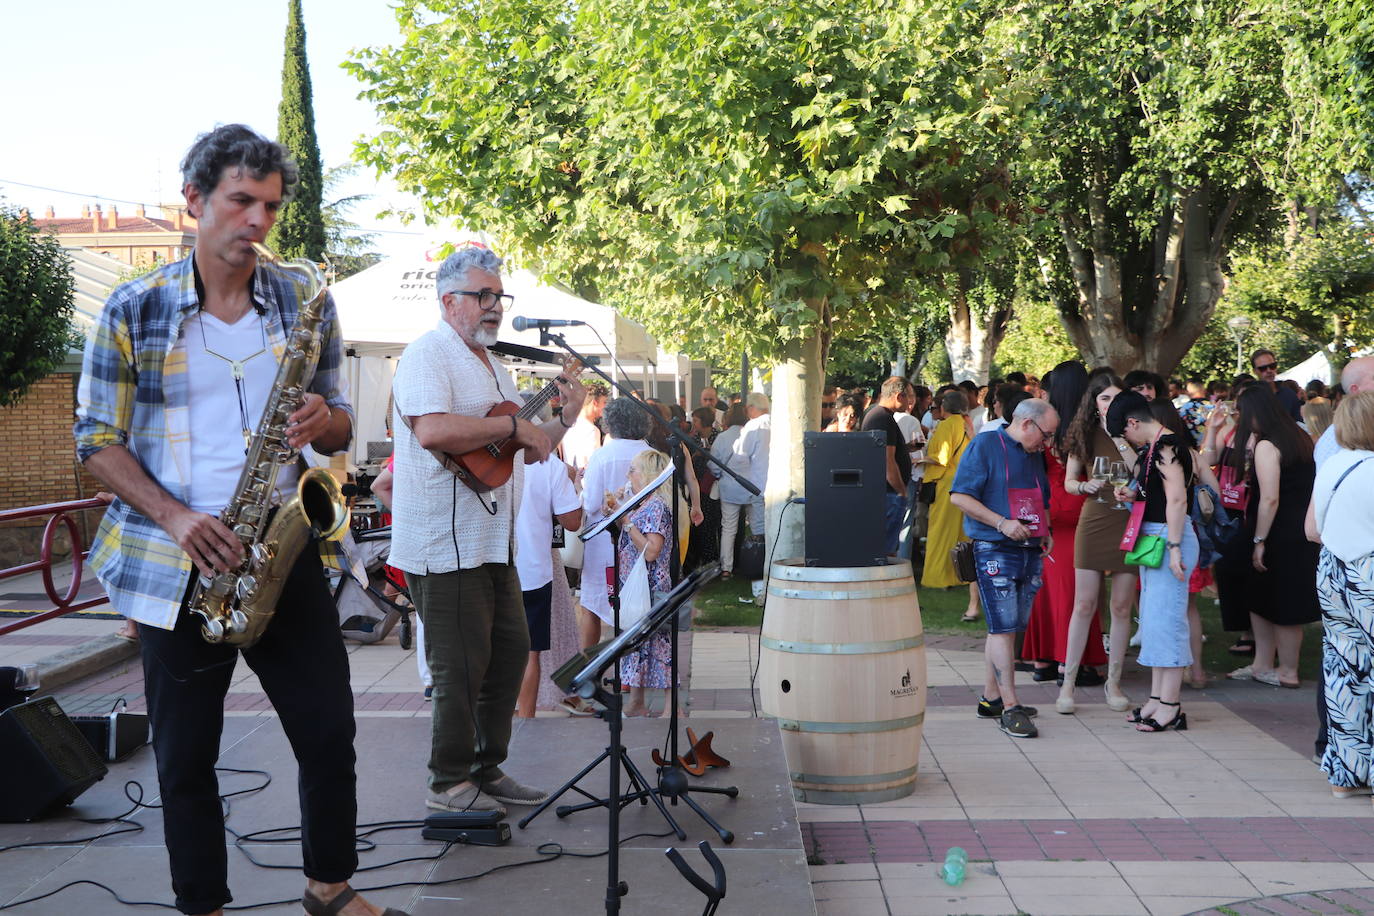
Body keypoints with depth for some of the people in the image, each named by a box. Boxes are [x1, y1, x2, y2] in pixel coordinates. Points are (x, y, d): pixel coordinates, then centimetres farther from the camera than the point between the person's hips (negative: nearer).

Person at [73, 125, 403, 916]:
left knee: (329, 732, 5)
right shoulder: (133, 309, -1)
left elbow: (340, 425, 12)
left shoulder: (307, 305, 6)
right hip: (174, 566, -1)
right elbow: (98, 439, 0)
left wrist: (325, 420, -13)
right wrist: (175, 517, -16)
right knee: (184, 755, 8)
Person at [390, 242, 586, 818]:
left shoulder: (492, 366, 21)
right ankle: (450, 784, 10)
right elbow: (433, 430, -28)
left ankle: (487, 770, 24)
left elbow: (523, 451, 27)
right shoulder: (428, 355, -10)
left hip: (493, 541, 10)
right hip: (446, 545, -10)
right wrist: (514, 427, -20)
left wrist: (564, 420, 11)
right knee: (461, 667, -3)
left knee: (511, 652, 13)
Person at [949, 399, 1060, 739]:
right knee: (1003, 628, -9)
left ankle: (991, 698, 19)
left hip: (1030, 553, 8)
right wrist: (1002, 523, -18)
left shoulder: (1034, 456, 18)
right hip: (995, 552, -8)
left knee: (1007, 629, 10)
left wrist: (1045, 531, 12)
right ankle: (1010, 707, -7)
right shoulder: (985, 446, -6)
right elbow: (959, 496, -13)